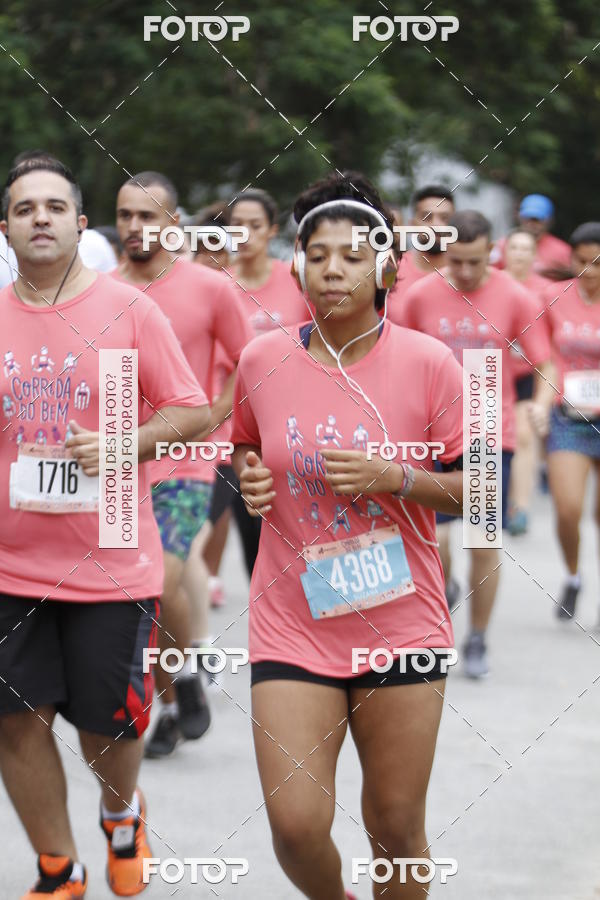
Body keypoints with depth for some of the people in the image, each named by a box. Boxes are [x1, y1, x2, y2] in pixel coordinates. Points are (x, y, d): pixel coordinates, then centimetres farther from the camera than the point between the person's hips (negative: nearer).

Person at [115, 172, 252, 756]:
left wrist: (210, 420, -6)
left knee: (163, 582, -20)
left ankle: (189, 672, 8)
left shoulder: (210, 288, -4)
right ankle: (168, 707, 23)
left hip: (183, 468, -3)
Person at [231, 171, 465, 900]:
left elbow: (478, 488, -2)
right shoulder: (262, 360, 0)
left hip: (401, 627, -1)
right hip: (291, 627, 1)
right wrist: (248, 476, -2)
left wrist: (391, 477, -17)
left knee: (396, 828, 5)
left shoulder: (427, 363, -6)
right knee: (295, 824, -7)